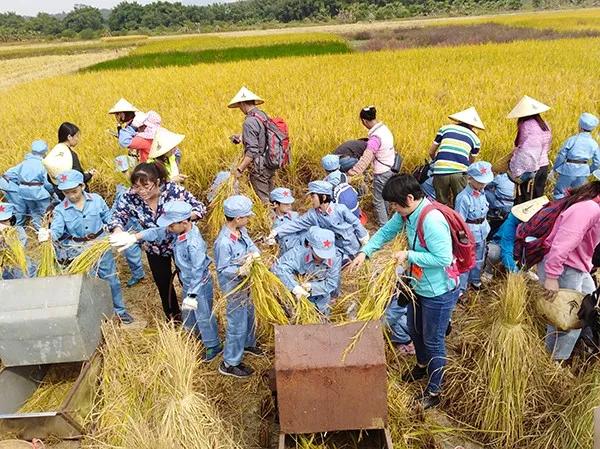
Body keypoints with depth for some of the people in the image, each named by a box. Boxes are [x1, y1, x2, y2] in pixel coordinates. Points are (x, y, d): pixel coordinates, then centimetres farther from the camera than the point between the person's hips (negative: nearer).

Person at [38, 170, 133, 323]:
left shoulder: (96, 199, -10)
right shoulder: (60, 210, -11)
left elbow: (108, 217, 1)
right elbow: (57, 230, -22)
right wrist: (48, 234, -44)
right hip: (79, 250, 0)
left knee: (111, 278, 12)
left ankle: (120, 310, 29)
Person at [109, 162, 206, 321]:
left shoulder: (174, 190, -31)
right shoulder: (130, 197, -24)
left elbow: (200, 208, -23)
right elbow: (118, 217, -13)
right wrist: (118, 232, -36)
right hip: (154, 248, 3)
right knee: (163, 284, 18)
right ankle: (173, 317, 46)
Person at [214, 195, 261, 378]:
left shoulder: (241, 231, -6)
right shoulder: (223, 242, -31)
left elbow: (252, 246, -1)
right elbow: (222, 269, -24)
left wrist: (254, 254, -23)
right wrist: (241, 271, -37)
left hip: (245, 284, 9)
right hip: (234, 287, -9)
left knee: (249, 315, 28)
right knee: (237, 325, 5)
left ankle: (248, 344, 53)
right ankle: (229, 364, 22)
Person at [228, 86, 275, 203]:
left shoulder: (250, 122, -20)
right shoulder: (264, 115, 6)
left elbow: (252, 151, -25)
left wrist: (239, 169, -22)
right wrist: (243, 138, 23)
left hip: (260, 168, -9)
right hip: (270, 164, 9)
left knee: (263, 200, 2)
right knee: (270, 197, 19)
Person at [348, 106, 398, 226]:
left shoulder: (375, 137, -27)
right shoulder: (384, 128, -1)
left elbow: (366, 157, -38)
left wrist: (353, 171, -45)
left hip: (382, 173, -9)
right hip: (390, 169, 9)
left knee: (378, 201, 5)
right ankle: (385, 217, 48)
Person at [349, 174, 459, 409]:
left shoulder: (432, 220, -33)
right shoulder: (406, 213, -6)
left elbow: (443, 258, -33)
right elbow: (386, 231, 7)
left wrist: (409, 255, -26)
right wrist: (365, 252, -4)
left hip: (439, 292, -9)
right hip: (419, 285, 9)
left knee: (433, 340, 8)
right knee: (414, 330, 27)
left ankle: (434, 390, 29)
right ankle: (422, 365, 54)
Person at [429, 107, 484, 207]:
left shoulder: (445, 128, 18)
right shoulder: (475, 138, 18)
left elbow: (431, 152, 23)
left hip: (440, 171, 1)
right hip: (459, 172, 0)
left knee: (441, 204, 13)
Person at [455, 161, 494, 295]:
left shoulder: (481, 193, -2)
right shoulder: (464, 198, -26)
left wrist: (485, 228, 15)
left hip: (482, 234, 8)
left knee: (479, 260, 26)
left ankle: (475, 280, 48)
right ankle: (460, 289, 19)